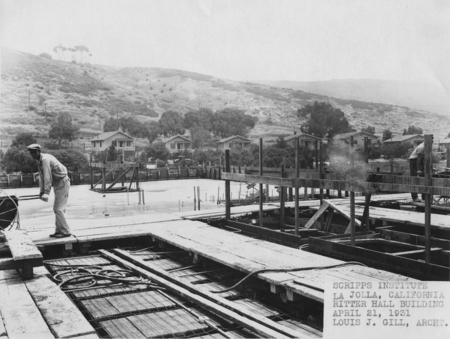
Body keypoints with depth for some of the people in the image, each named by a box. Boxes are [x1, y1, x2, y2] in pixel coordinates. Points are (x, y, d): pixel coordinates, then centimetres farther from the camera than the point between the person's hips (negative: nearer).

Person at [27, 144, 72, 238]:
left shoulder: (45, 159, -19)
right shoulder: (39, 161, 11)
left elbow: (47, 177, -27)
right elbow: (42, 177, 14)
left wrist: (46, 193, -31)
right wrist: (41, 191, 11)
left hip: (62, 183, -10)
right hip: (58, 184, 10)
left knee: (58, 209, -10)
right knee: (56, 208, 12)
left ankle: (65, 231, -7)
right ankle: (59, 230, 17)